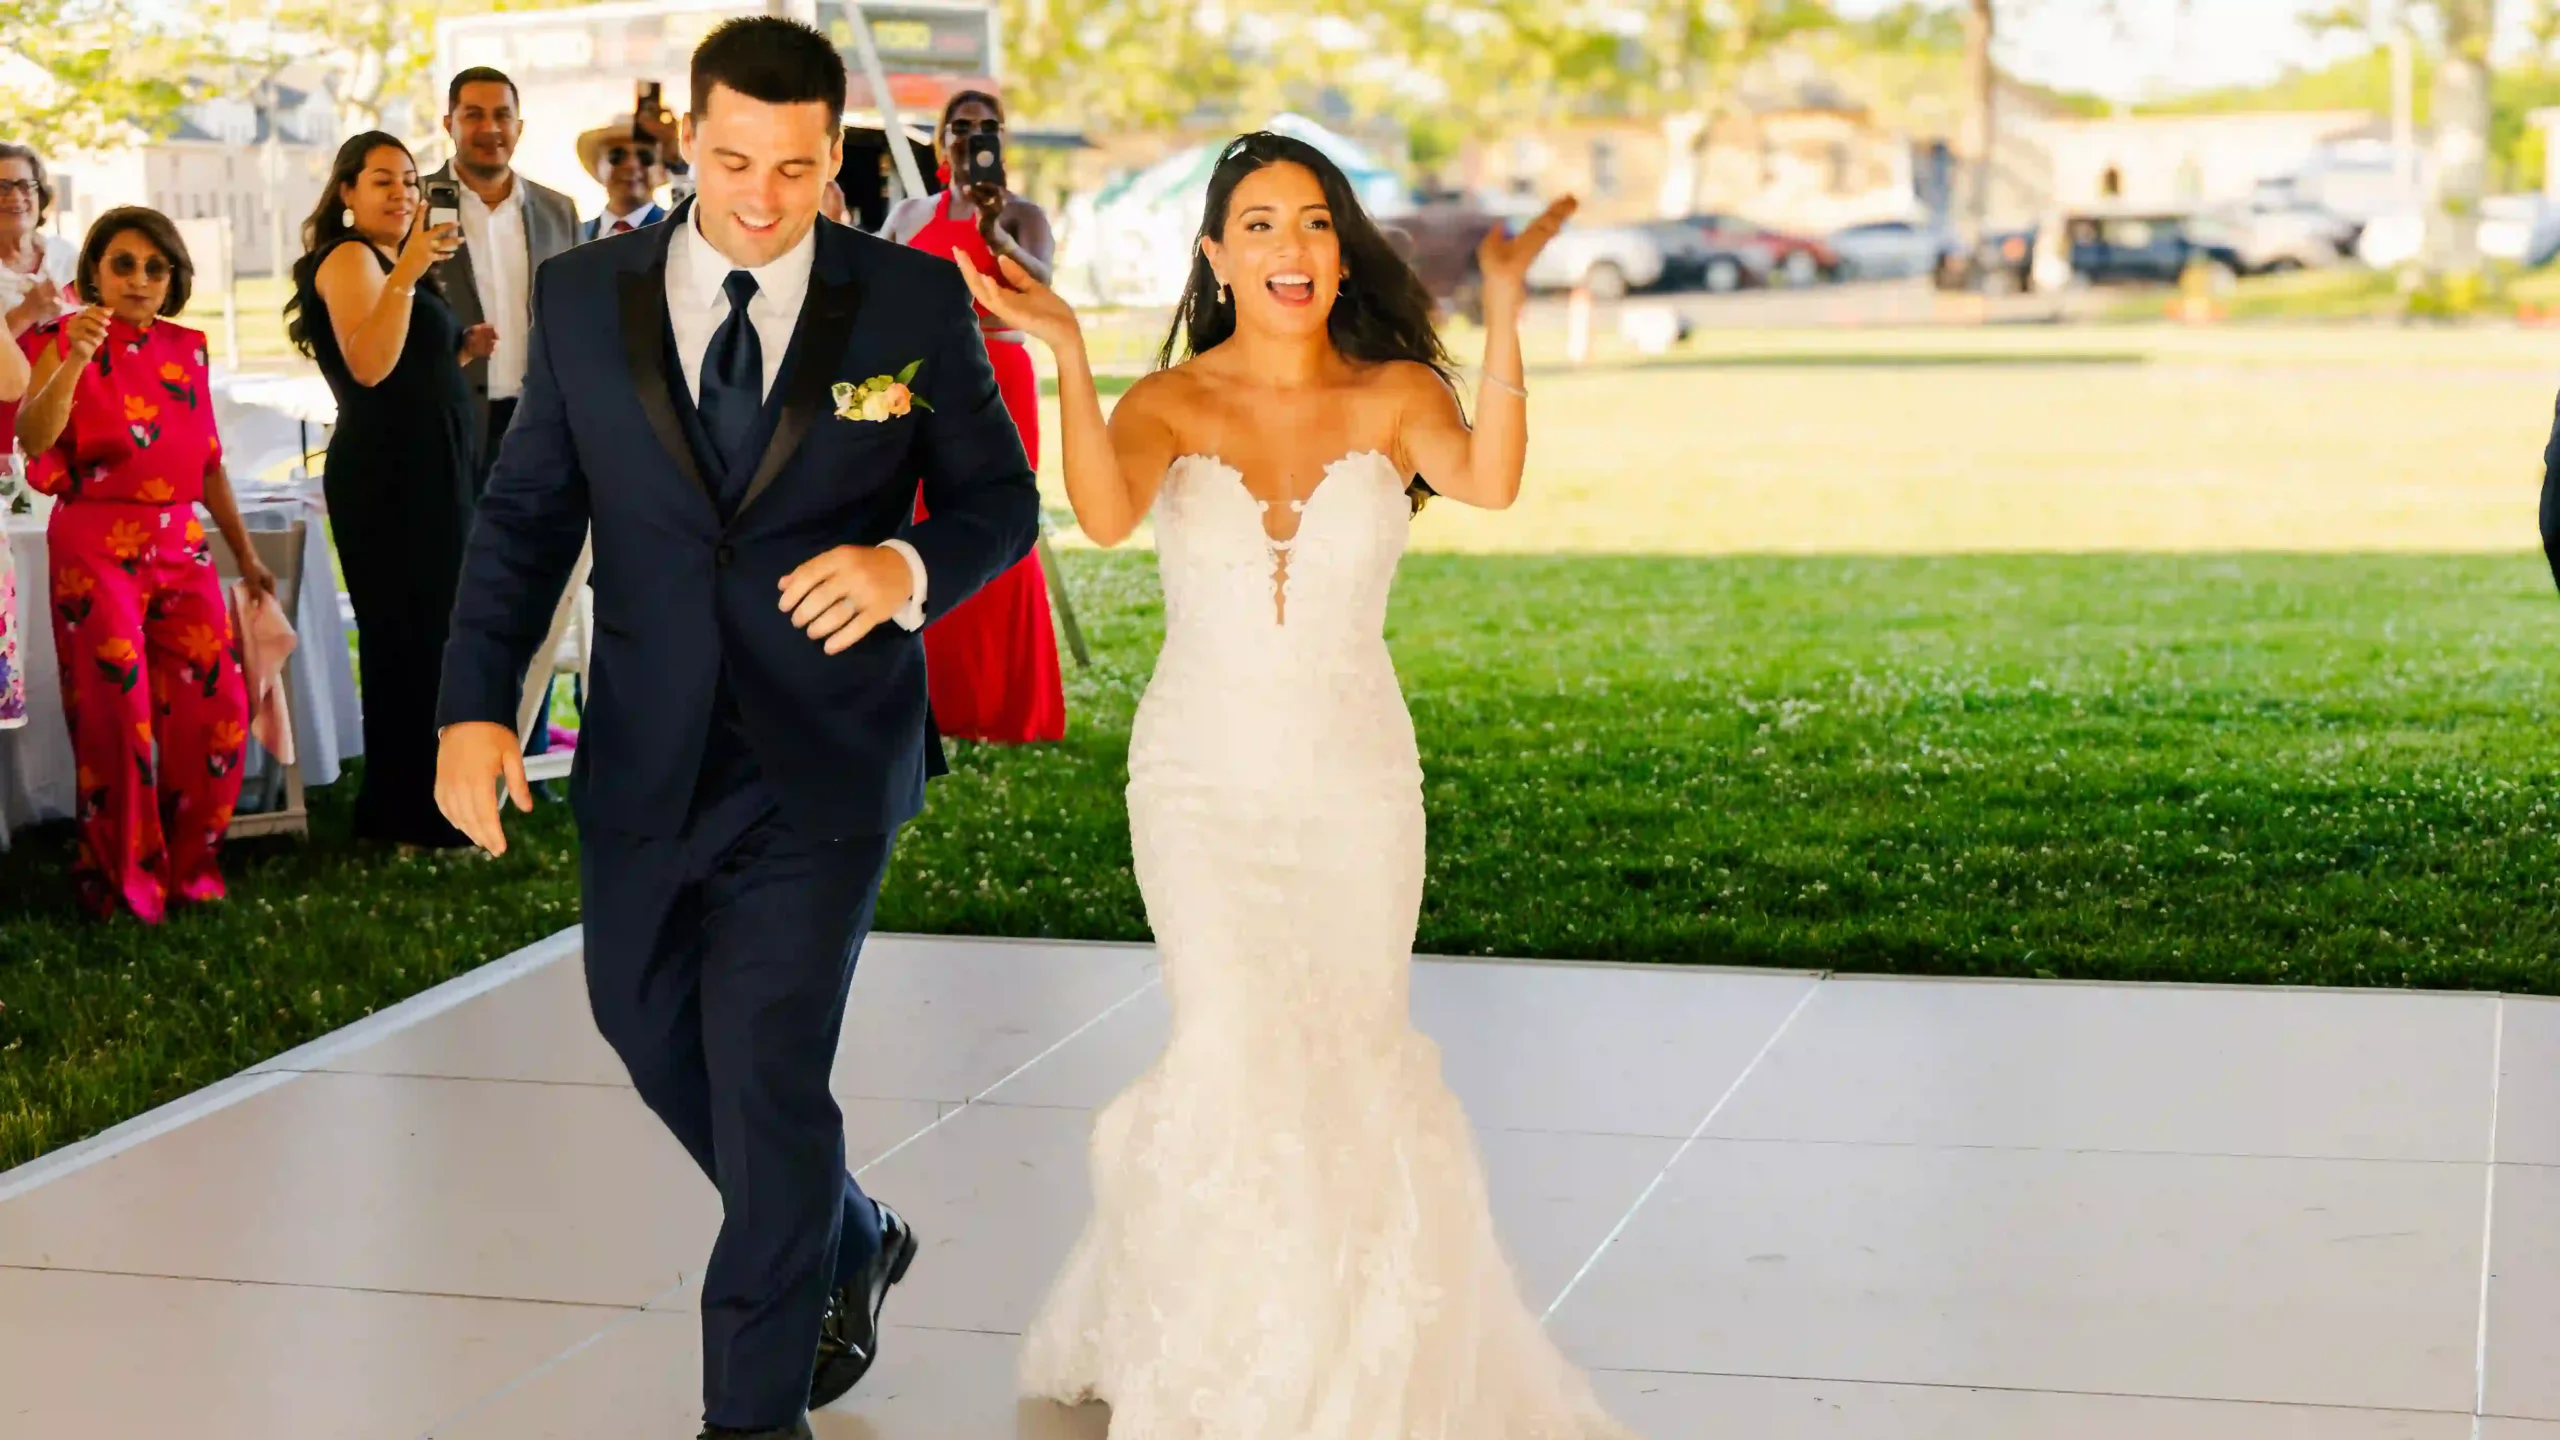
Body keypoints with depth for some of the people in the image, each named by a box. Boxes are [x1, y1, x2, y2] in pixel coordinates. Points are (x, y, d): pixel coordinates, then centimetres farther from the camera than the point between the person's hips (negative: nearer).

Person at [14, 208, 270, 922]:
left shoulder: (186, 348, 12)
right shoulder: (65, 341, -3)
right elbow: (32, 439, -20)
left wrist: (245, 554, 20)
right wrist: (75, 361, -34)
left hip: (181, 547, 5)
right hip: (97, 548, -4)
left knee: (217, 709, -2)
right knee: (118, 711, -7)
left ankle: (189, 867, 15)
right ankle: (123, 880, 8)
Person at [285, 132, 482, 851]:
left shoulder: (388, 260, 21)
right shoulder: (348, 258, -9)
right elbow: (368, 366, -25)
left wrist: (461, 351, 13)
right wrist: (408, 271, -33)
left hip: (427, 473, 10)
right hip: (388, 475, -10)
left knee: (423, 639, 11)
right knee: (412, 640, -9)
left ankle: (400, 812, 17)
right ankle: (417, 818, -6)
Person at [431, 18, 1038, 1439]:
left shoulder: (914, 302, -4)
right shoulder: (586, 295, 1)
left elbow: (1000, 498, 1)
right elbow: (526, 511, 3)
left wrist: (914, 567, -21)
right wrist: (475, 703, -7)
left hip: (821, 770, -4)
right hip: (642, 765, 4)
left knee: (768, 1080, -5)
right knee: (652, 1036, 18)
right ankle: (851, 1241, 44)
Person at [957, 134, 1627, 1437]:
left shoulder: (1396, 397, -4)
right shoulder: (1167, 405, -4)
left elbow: (1489, 483, -25)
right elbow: (1105, 514, -24)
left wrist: (1503, 310, -34)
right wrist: (1067, 355, -34)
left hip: (1354, 785, 1)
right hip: (1202, 782, -1)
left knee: (1357, 1062, 6)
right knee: (1237, 1058, -10)